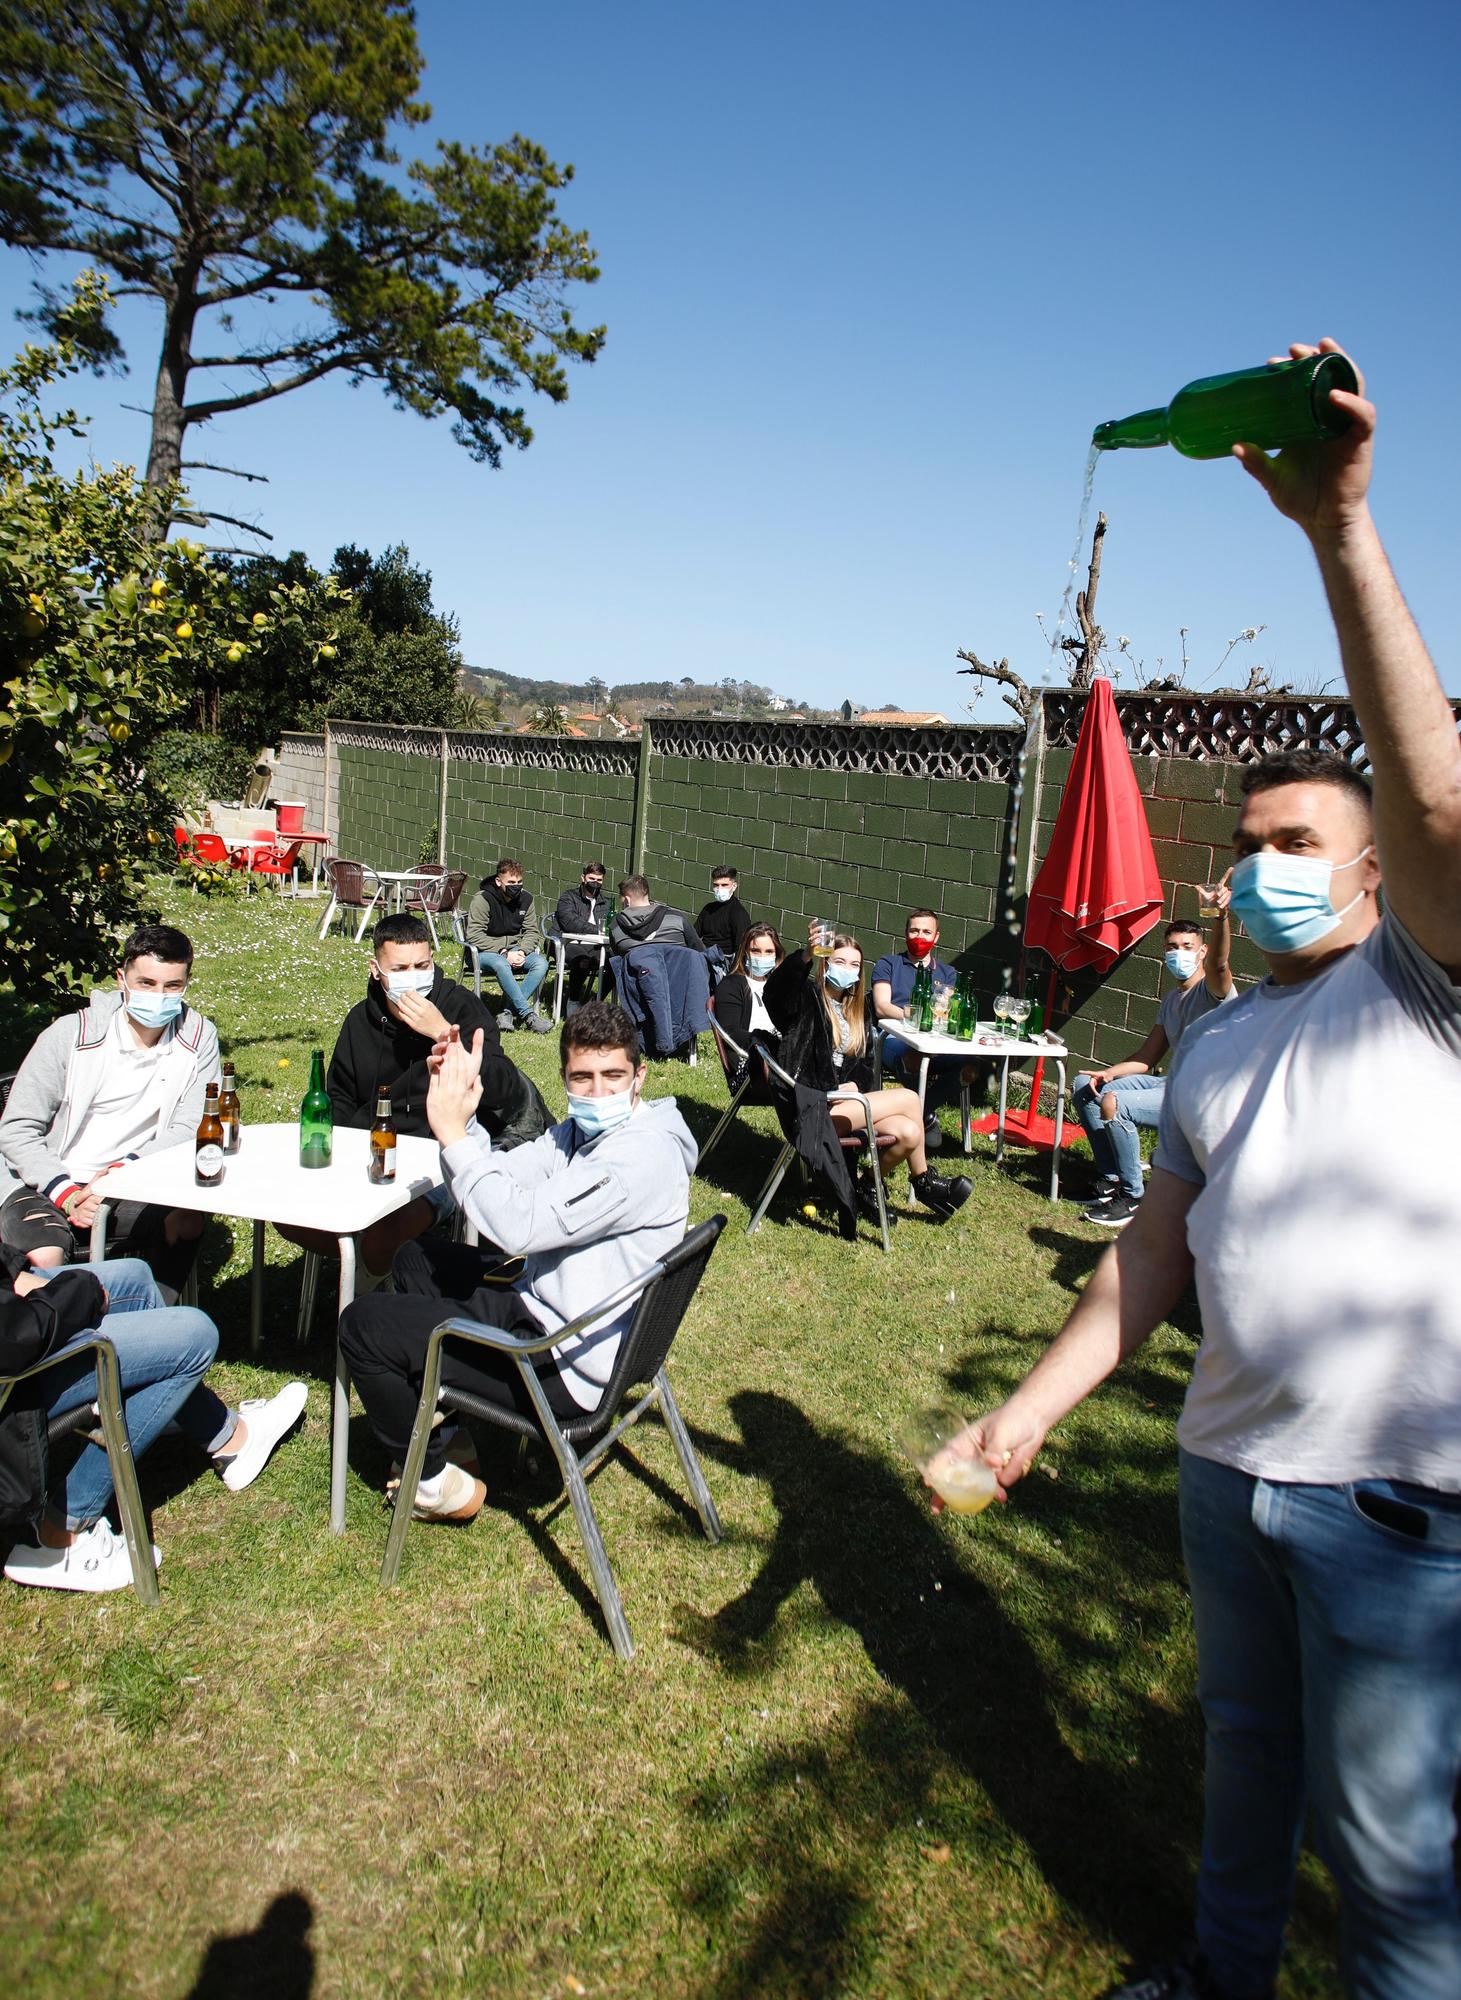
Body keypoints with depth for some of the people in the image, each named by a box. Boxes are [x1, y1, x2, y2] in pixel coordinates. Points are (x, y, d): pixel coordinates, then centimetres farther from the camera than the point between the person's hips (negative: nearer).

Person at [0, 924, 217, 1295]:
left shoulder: (198, 1038, -2)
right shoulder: (71, 1035, -7)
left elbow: (188, 1131, -3)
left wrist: (128, 1167, -21)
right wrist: (67, 1193, -19)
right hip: (47, 1183, -1)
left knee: (187, 1219, -27)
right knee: (43, 1257, -30)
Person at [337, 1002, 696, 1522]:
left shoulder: (641, 1155, -25)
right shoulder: (583, 1131, 5)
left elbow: (518, 1226, -31)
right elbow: (500, 1181, 0)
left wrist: (453, 1133, -23)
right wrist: (460, 1107, -15)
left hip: (568, 1368, -10)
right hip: (541, 1311, 10)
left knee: (363, 1325, -8)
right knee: (419, 1260, 25)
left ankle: (436, 1481, 11)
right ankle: (449, 1429, 26)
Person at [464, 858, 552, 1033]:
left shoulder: (525, 898, 2)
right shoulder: (483, 899, -14)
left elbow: (532, 931, 5)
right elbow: (474, 935, -20)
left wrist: (522, 951, -16)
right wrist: (503, 952, -24)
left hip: (515, 949, 5)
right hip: (485, 952, -5)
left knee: (541, 963, -23)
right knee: (501, 965, -38)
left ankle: (508, 1013, -27)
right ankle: (528, 1015, -36)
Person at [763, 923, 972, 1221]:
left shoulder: (856, 1009, 20)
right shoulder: (807, 997, -5)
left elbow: (865, 1061, 22)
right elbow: (776, 992, -29)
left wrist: (853, 1084, -2)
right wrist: (806, 956, -47)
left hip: (842, 1099, 8)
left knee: (908, 1133, -17)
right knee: (908, 1098, -12)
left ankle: (868, 1188, 6)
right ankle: (924, 1182, 9)